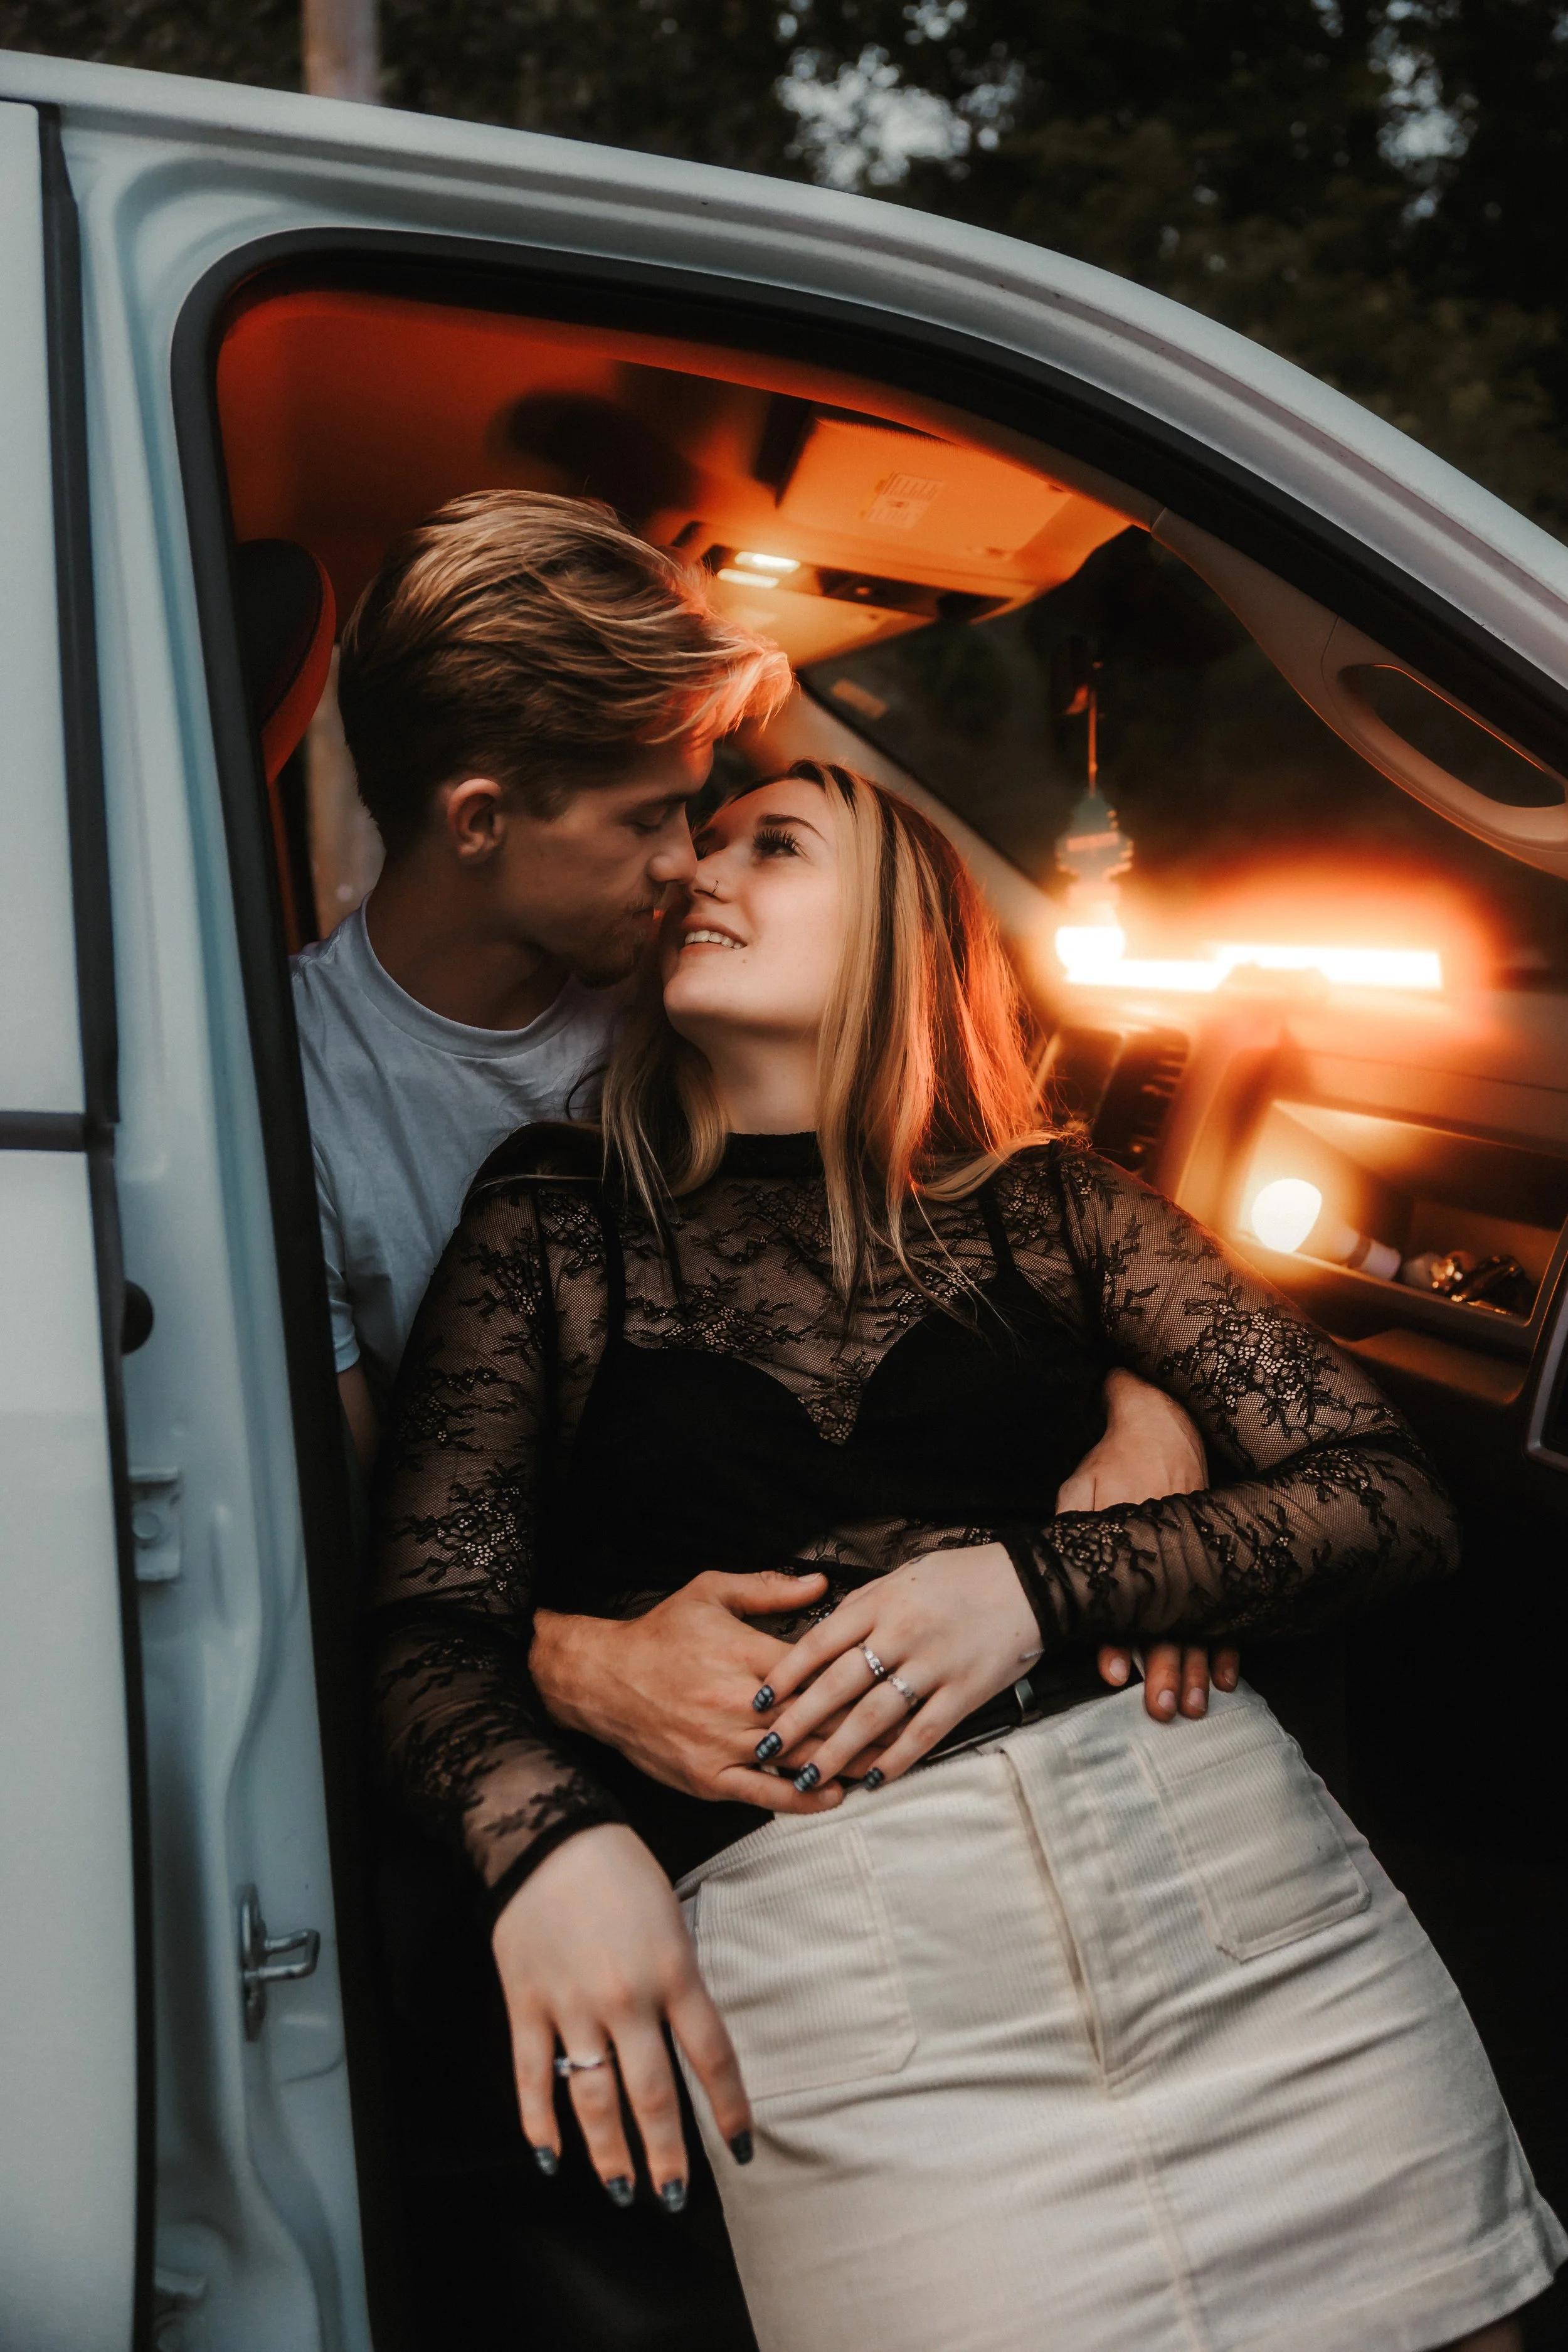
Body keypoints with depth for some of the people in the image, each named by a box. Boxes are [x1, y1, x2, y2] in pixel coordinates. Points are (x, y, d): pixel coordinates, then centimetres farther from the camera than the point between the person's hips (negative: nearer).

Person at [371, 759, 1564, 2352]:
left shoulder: (1046, 1205, 13)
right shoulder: (553, 1232, 13)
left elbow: (1395, 1500, 7)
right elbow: (432, 1614, 3)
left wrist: (1036, 1583, -9)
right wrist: (545, 1830, -19)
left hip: (1213, 1847, 2)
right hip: (800, 1911, -1)